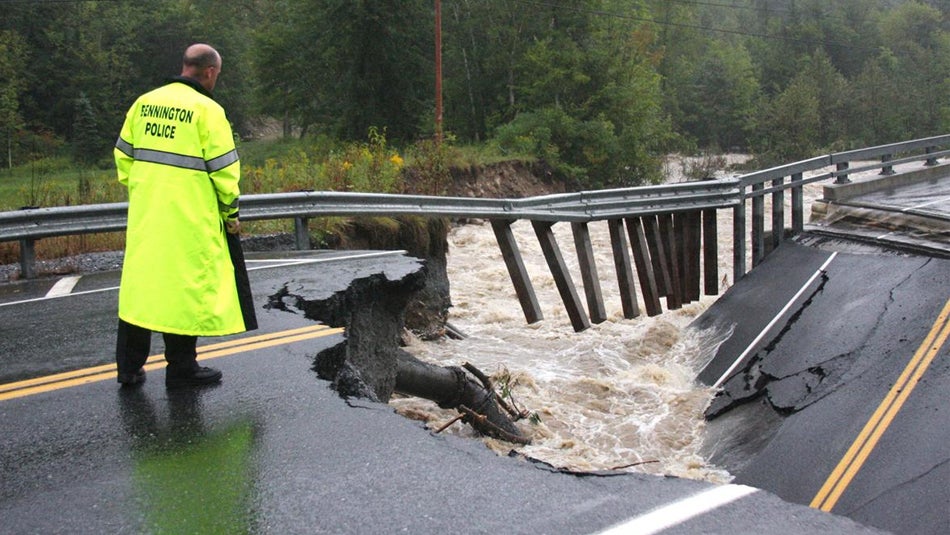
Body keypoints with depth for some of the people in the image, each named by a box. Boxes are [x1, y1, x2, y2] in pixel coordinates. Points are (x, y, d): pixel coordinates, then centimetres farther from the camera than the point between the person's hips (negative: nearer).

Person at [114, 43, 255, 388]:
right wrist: (230, 211, 3)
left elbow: (124, 154, 13)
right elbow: (224, 167, -9)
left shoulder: (144, 103, 8)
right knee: (185, 286, 4)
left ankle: (129, 367, 21)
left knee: (139, 283, 13)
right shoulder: (207, 110, -10)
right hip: (188, 219, -6)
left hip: (144, 215, 6)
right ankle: (181, 368, 14)